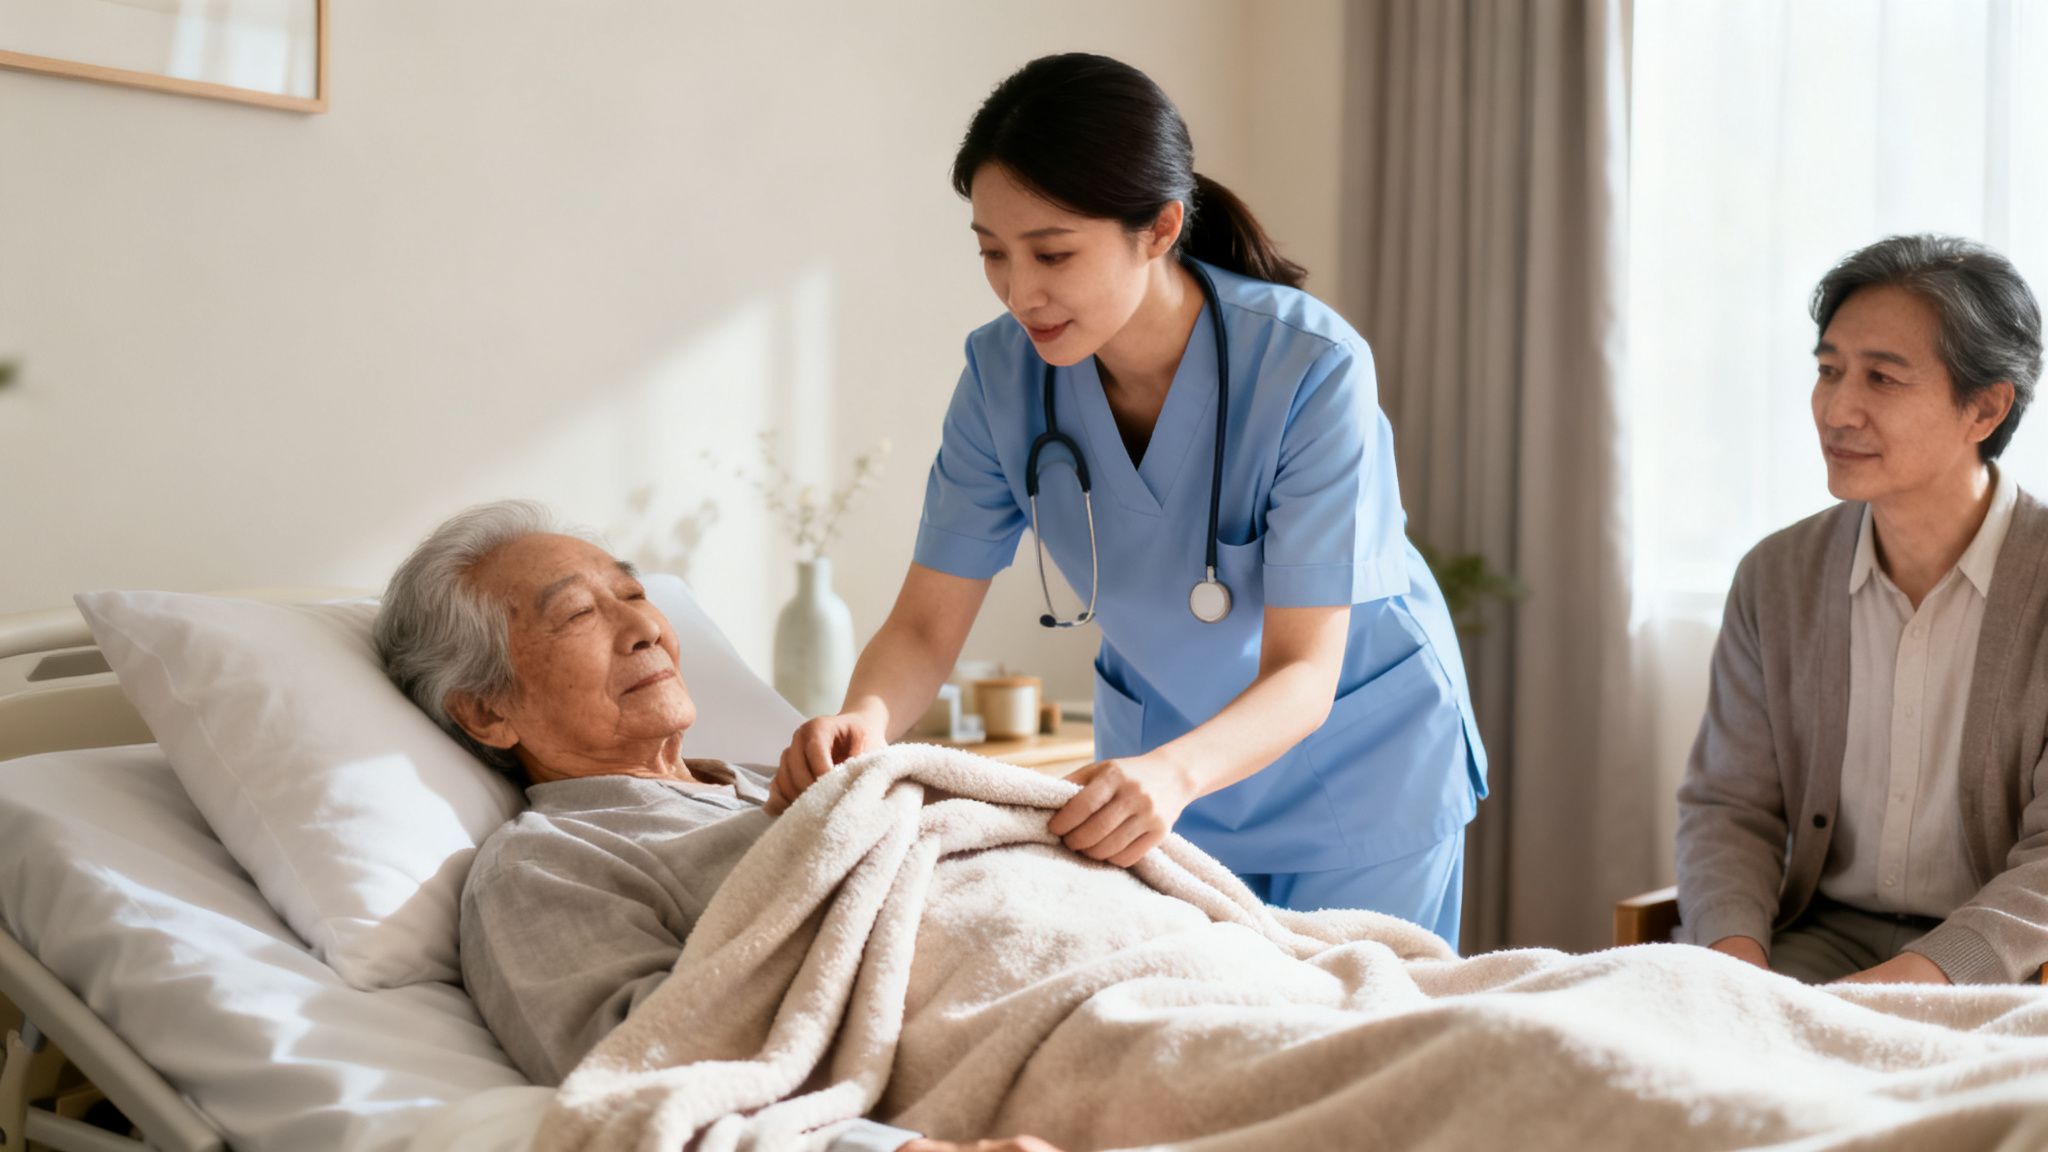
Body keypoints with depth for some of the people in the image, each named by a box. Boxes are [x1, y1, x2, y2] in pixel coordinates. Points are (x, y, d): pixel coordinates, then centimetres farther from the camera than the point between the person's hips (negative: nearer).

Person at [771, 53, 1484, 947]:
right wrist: (865, 719, -37)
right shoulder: (1003, 371, -17)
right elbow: (925, 625, -14)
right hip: (1156, 751, 3)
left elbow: (1303, 672, -30)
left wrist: (1175, 772, -49)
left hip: (1359, 760, -3)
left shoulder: (1310, 368, -29)